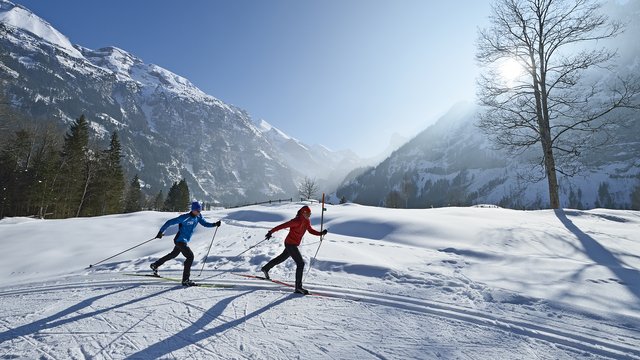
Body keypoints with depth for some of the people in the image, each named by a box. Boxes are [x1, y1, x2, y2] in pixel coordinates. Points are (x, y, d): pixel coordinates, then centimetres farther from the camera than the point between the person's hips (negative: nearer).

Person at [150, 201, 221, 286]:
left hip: (185, 241, 9)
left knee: (174, 254, 28)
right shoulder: (185, 217, -22)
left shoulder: (198, 217, -2)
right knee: (190, 256, -19)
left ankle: (155, 265, 50)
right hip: (180, 240, -9)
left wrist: (214, 224, -16)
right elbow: (170, 222, -16)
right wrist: (161, 232, -12)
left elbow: (205, 223, 1)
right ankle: (185, 280, -13)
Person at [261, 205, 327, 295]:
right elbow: (283, 225, -24)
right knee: (300, 263, -12)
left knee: (282, 257, 27)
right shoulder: (296, 221, -25)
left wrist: (320, 233, -1)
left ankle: (265, 268, 48)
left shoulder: (307, 221, 1)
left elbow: (311, 230, 13)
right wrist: (271, 232, -24)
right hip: (290, 244, -10)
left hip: (294, 244, 10)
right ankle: (298, 287, -7)